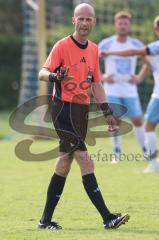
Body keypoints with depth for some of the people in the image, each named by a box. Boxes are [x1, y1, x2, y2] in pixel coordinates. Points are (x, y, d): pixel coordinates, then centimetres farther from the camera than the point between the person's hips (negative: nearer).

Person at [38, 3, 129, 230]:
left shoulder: (93, 49, 14)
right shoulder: (62, 46, -8)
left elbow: (96, 84, 20)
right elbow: (42, 73, -16)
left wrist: (107, 111, 15)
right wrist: (55, 76, -38)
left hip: (82, 110, 7)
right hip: (64, 109, -7)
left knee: (64, 165, 9)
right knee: (86, 162, -13)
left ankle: (46, 219, 16)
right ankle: (107, 217, -15)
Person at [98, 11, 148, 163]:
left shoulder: (136, 45, 2)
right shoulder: (106, 44, -4)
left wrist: (140, 77, 2)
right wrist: (102, 77, -11)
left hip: (130, 90, 2)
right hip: (112, 90, -2)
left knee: (137, 121, 1)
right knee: (115, 121, -8)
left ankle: (146, 152, 12)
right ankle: (116, 153, 4)